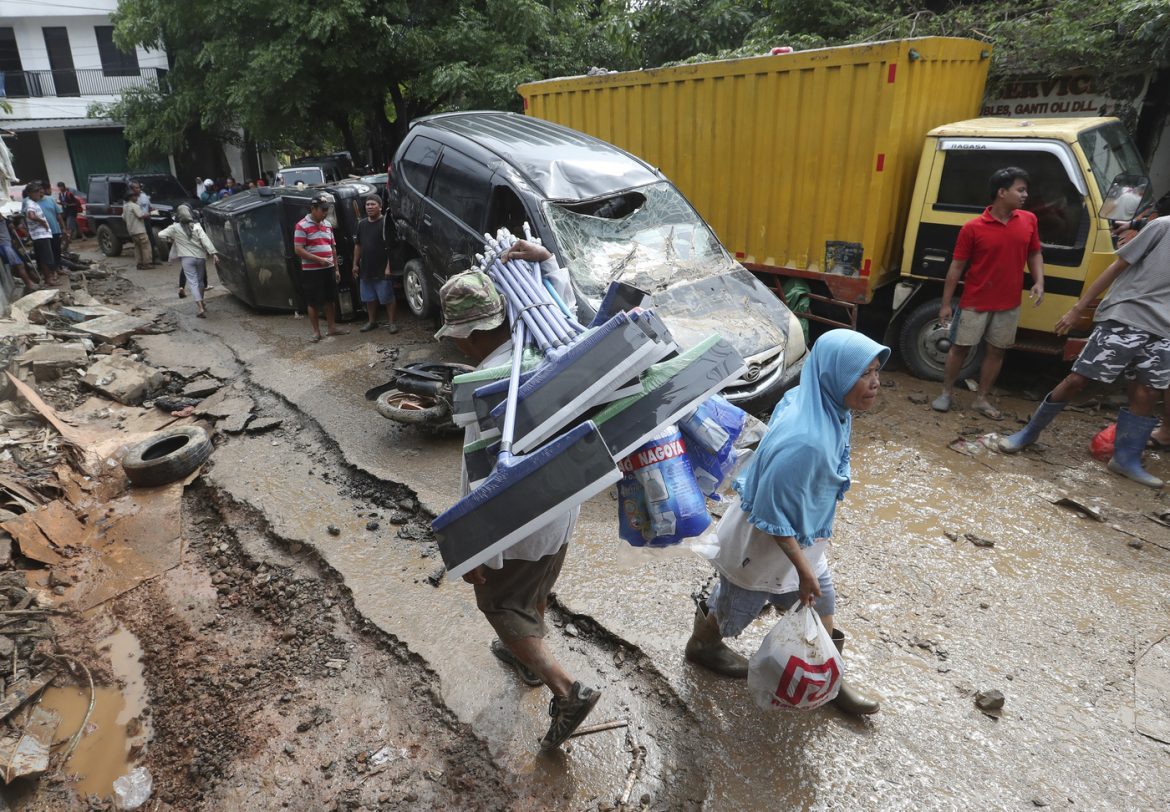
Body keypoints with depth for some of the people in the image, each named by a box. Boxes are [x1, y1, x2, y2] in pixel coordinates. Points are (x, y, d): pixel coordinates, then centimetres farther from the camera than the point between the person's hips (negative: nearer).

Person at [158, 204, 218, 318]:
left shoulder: (175, 228, -1)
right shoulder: (197, 226, 1)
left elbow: (161, 234, 1)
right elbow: (205, 240, -10)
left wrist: (170, 238, 21)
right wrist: (213, 253, -15)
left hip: (187, 258, -2)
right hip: (200, 257, 2)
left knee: (193, 282, -6)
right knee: (200, 281, 17)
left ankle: (200, 307, -19)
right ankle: (201, 303, 28)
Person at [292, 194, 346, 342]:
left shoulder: (327, 224, 11)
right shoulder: (302, 226, -10)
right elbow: (298, 250, -15)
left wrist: (336, 268, 13)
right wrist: (319, 259, -20)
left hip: (329, 269, 6)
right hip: (311, 271, -6)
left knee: (329, 299, 13)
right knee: (313, 302, 2)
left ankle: (332, 328, 23)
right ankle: (316, 332, 9)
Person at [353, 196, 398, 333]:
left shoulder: (385, 223, -9)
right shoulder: (362, 224, 12)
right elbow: (358, 245, 18)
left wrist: (388, 266, -20)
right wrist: (355, 264, 15)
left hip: (382, 270, -7)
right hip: (365, 270, 7)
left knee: (387, 298, -1)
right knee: (369, 298, 14)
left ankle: (391, 322, 8)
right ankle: (372, 321, 26)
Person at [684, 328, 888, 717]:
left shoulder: (826, 409, -12)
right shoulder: (803, 442, -40)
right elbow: (773, 516, -31)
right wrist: (802, 568, -20)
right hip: (764, 542, -8)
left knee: (820, 602, 21)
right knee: (738, 606, 20)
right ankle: (703, 644, 50)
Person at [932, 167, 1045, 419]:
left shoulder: (1029, 221, 1)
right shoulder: (973, 228, -12)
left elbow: (1034, 254, 14)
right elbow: (956, 267, -8)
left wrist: (1039, 282, -3)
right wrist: (945, 303, -8)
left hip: (1009, 304, 4)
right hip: (975, 302, -4)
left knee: (996, 351, 10)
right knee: (960, 347, 6)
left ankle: (982, 399, 23)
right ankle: (946, 393, 22)